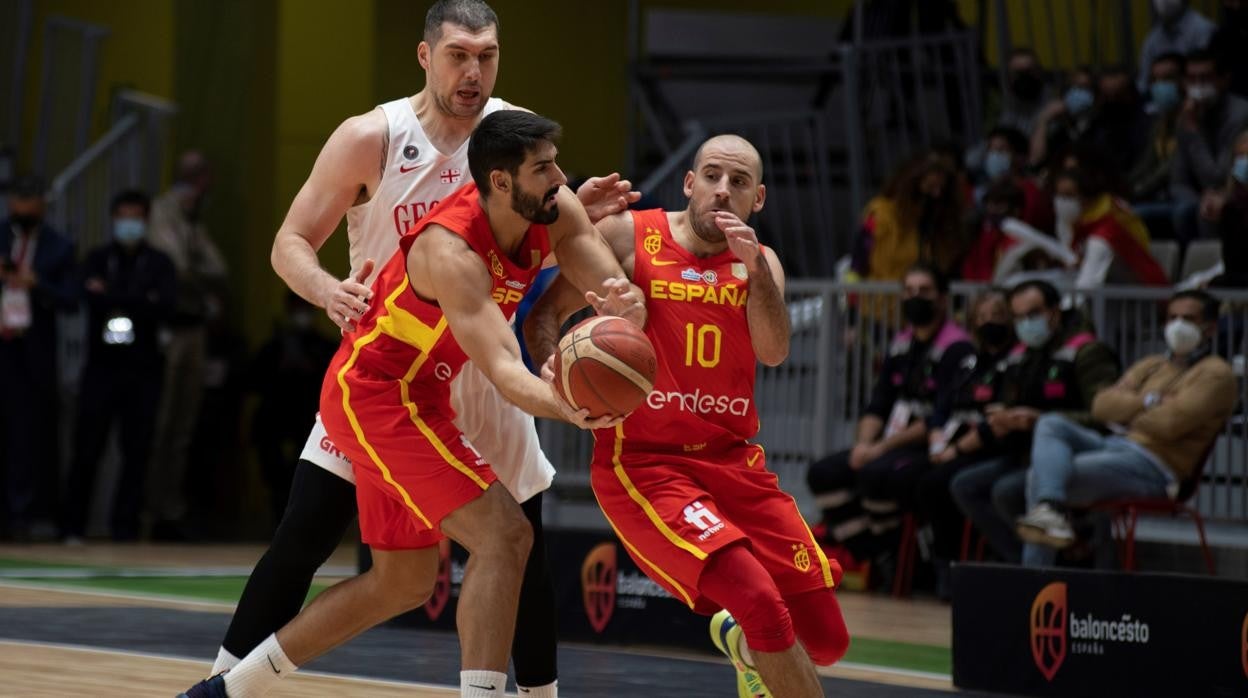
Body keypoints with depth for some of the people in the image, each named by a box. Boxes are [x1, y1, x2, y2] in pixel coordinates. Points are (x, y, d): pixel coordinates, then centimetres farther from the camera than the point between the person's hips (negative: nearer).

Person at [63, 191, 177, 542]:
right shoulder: (97, 259, 8)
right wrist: (141, 301, -12)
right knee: (87, 448, -3)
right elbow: (93, 298, -10)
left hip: (143, 368, 1)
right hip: (102, 365, 0)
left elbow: (165, 307, -8)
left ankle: (125, 527, 6)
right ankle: (73, 526, 3)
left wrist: (114, 299, -10)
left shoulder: (159, 263, 7)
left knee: (137, 451, -1)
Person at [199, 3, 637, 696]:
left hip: (483, 374, 3)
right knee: (300, 539, -9)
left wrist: (579, 213, -17)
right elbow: (291, 243, -12)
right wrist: (330, 292, -34)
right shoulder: (371, 138, -15)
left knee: (523, 550, 7)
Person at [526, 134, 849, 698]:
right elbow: (545, 315, 3)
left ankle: (740, 639, 37)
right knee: (762, 604, -26)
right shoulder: (627, 236, -1)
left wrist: (754, 268, -22)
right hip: (642, 462, -5)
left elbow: (774, 352, -8)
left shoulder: (759, 262, 9)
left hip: (733, 461, 5)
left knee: (825, 639, 4)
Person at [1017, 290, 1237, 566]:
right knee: (1051, 424, -13)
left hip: (1155, 466, -8)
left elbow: (1170, 423, -15)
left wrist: (1129, 412, 3)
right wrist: (1146, 402, -7)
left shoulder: (1216, 374, 0)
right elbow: (1102, 405, 10)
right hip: (1116, 445, 8)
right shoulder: (1151, 365, 25)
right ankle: (1049, 508, -29)